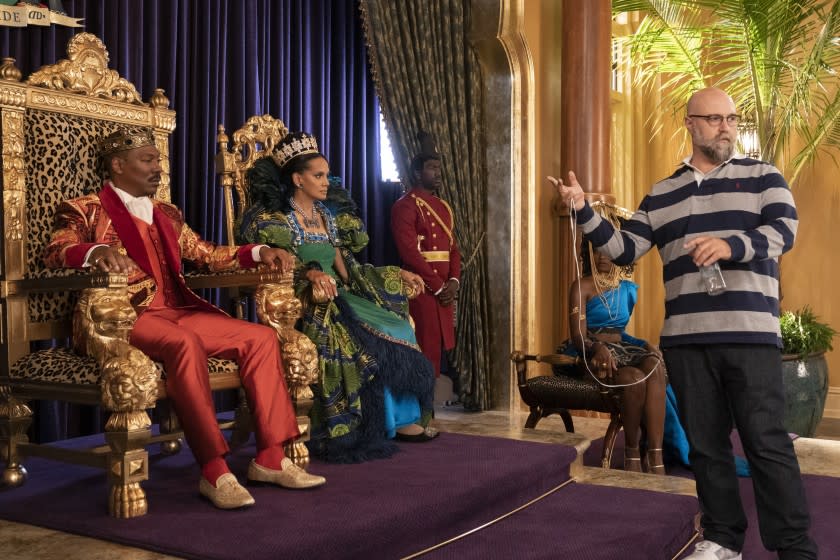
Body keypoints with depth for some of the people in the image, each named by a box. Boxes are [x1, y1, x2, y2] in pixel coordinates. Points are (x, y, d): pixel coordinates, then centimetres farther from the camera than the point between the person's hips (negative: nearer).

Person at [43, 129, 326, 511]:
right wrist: (96, 252, -35)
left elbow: (207, 254, 22)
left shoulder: (166, 214, 24)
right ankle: (214, 471, -34)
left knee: (262, 338, -12)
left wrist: (259, 252, 5)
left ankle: (270, 458, -12)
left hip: (179, 311, 7)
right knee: (185, 343, -38)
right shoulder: (86, 210, 5)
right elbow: (54, 252, -12)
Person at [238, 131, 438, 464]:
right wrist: (311, 273, -34)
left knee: (397, 328, -16)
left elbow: (346, 270, 17)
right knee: (367, 339, -30)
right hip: (303, 302, -7)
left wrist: (398, 275, 11)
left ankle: (401, 418, -13)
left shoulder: (328, 216, 18)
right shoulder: (275, 218, -2)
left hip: (337, 297, 7)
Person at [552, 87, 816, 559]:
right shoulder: (661, 195, 17)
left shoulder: (763, 176, 7)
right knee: (707, 444, 10)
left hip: (750, 333, -3)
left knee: (767, 442, -5)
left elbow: (784, 229, -9)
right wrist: (584, 212, 0)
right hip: (685, 339, 4)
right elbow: (625, 251, 13)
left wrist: (730, 246, -27)